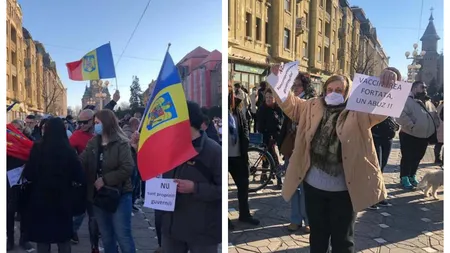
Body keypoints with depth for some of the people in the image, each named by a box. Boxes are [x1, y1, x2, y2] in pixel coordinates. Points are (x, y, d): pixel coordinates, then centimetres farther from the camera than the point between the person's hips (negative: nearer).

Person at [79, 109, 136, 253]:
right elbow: (80, 162, -4)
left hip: (119, 195, -6)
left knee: (123, 236, 0)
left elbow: (127, 168, -20)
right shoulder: (93, 143, 6)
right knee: (106, 237, 17)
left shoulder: (121, 143, -11)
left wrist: (105, 180, -20)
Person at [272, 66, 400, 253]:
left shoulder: (358, 112, -6)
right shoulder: (312, 107, 4)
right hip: (313, 185, 3)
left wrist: (392, 79, -36)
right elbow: (290, 103, 9)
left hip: (343, 189, -3)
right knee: (317, 234, 22)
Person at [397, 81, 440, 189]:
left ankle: (412, 176, 29)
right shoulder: (407, 101, -13)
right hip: (409, 136, -7)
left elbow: (435, 116, 24)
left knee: (417, 158, 15)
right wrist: (411, 126, -26)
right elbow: (401, 115, -27)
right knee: (407, 158, 0)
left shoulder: (428, 103, 14)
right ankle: (404, 178, 10)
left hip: (425, 137, 7)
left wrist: (435, 127, 10)